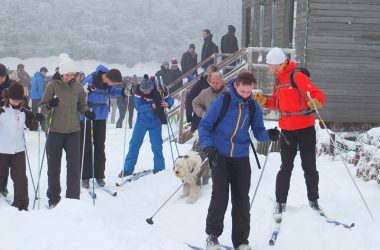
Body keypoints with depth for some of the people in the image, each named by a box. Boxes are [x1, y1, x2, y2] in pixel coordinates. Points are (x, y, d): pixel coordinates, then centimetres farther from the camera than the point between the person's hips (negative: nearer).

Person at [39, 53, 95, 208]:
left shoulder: (78, 86, 1)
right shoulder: (53, 85, -6)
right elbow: (42, 107, -4)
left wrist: (87, 112, -7)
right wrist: (49, 105, -26)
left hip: (73, 131, 2)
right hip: (55, 131, -1)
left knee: (74, 168, 1)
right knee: (53, 167, 7)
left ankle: (73, 199, 10)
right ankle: (53, 199, 20)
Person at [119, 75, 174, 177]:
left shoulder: (159, 91, -16)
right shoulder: (138, 91, -15)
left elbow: (170, 99, -6)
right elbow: (138, 106, -19)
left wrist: (168, 104, -29)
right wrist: (151, 106, -31)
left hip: (155, 122, -1)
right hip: (142, 120, 1)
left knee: (157, 145, 0)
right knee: (134, 144, -1)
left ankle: (159, 168, 15)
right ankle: (128, 169, 5)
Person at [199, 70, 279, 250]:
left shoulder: (254, 107, 2)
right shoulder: (221, 102, -8)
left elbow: (258, 131, 9)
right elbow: (204, 126, -5)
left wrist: (269, 135, -13)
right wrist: (208, 146, -20)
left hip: (241, 158, 3)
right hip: (220, 156, -3)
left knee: (242, 200, 3)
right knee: (220, 197, -9)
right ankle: (212, 235, 7)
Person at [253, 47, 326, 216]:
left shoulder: (297, 77, -13)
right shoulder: (278, 80, 11)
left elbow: (318, 95, -18)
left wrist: (316, 102, -39)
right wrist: (264, 101, 4)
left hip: (305, 128, -5)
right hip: (287, 129, 5)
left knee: (309, 167, 6)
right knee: (286, 167, 6)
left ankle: (313, 200, 20)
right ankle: (280, 202, 10)